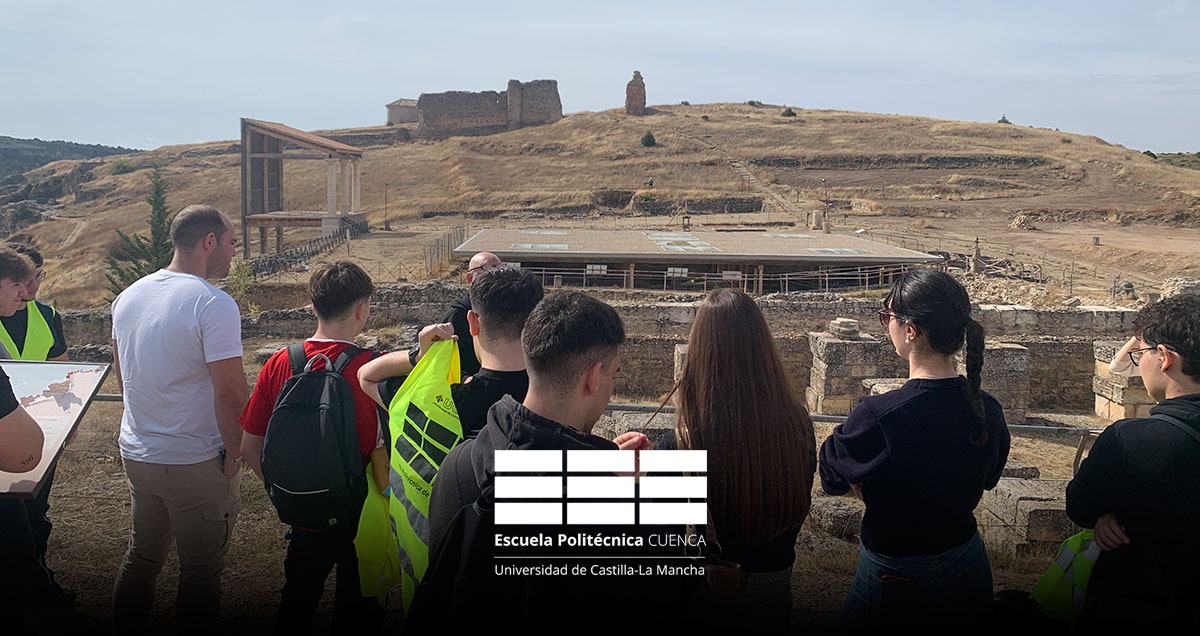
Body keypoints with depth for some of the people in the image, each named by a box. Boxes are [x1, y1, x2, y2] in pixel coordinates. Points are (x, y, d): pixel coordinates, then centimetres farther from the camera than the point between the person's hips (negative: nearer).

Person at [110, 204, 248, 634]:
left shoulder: (129, 296, 4)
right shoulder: (213, 305, -20)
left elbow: (123, 376, 14)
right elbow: (231, 394, -24)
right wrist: (234, 454, -10)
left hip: (136, 453, 8)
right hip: (195, 464, -7)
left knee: (141, 557, 23)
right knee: (200, 574, 8)